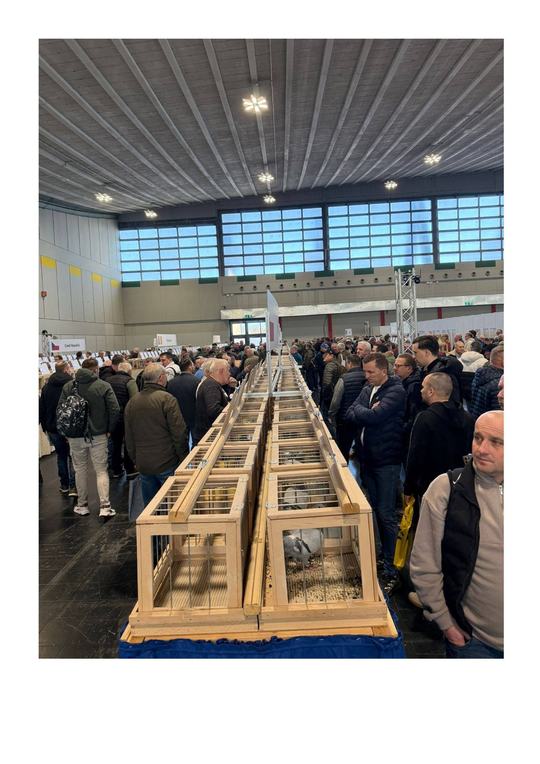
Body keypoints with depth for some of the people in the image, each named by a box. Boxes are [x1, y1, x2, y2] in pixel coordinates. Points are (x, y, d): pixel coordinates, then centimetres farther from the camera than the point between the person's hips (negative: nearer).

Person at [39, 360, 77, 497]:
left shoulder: (46, 387, 5)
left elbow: (41, 408, 10)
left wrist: (45, 427, 18)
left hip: (53, 428, 4)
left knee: (61, 456, 16)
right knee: (73, 457, 5)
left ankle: (64, 485, 22)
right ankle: (73, 486, -2)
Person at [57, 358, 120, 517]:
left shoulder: (68, 386, 1)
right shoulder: (104, 386, -8)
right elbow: (115, 410, -13)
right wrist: (109, 429, 0)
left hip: (75, 437, 2)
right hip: (98, 435, -2)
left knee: (80, 470, 15)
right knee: (101, 470, 5)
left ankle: (82, 505, 24)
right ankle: (104, 506, -1)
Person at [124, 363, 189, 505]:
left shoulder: (131, 402, 8)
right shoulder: (167, 399, -12)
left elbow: (129, 438, 14)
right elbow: (179, 433, -15)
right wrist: (184, 459, -4)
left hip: (143, 465, 6)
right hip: (167, 464, -6)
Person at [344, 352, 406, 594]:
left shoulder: (396, 392, -13)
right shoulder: (367, 389, 11)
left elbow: (374, 416, -25)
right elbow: (349, 414, 3)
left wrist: (359, 411, -5)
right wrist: (367, 413, -15)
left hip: (386, 461, -7)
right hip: (367, 458, 7)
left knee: (386, 514, -4)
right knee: (376, 510, 17)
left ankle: (392, 570, 6)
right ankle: (383, 555, 32)